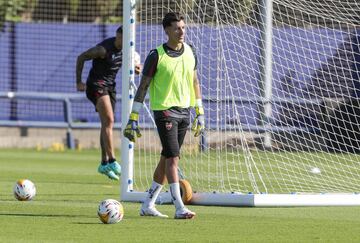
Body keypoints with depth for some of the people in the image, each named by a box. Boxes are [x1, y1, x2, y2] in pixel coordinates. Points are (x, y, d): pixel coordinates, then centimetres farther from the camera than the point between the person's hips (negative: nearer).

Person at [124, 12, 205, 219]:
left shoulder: (190, 52, 6)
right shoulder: (156, 56, -11)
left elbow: (194, 82, 16)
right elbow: (143, 86, -7)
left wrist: (200, 113, 14)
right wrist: (133, 119, -9)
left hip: (184, 111, 6)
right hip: (164, 110, -6)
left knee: (166, 159, 11)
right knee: (173, 157, -13)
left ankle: (148, 205, 20)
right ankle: (179, 208, -13)